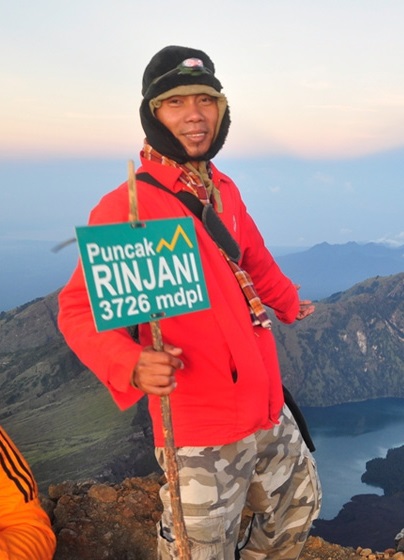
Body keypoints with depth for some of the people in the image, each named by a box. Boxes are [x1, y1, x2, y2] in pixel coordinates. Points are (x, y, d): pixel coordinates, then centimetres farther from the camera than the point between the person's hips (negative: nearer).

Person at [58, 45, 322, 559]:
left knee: (298, 509, 26)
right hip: (200, 432, -7)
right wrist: (131, 364, -32)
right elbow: (79, 309, -15)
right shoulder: (126, 205, -16)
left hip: (269, 410, 8)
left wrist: (288, 304, 35)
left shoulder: (225, 190, 4)